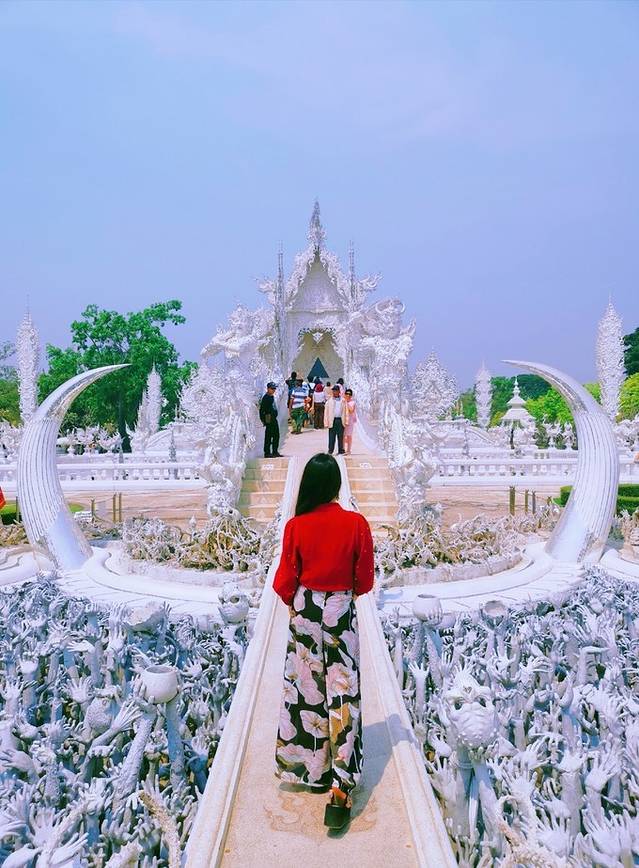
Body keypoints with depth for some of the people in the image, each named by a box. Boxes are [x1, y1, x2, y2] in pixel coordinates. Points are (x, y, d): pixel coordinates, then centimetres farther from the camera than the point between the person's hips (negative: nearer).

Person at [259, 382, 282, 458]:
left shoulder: (272, 396, 16)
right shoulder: (265, 397, -10)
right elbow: (261, 409, -13)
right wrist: (263, 420, -16)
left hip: (274, 419, 9)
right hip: (269, 419, -9)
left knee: (276, 436, 12)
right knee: (268, 436, -5)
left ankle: (275, 452, 20)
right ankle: (267, 453, 0)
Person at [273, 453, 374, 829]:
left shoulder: (296, 526, -11)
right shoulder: (357, 523, -12)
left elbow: (285, 581, -4)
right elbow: (365, 581, -4)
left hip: (305, 613, 1)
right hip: (342, 614, -1)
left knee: (306, 692, 16)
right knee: (343, 695, 6)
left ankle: (313, 771, 31)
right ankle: (341, 787, 4)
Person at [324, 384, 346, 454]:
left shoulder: (343, 400, 10)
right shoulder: (329, 401, 7)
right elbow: (326, 412, 5)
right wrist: (326, 423, -3)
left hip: (340, 420, 1)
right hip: (332, 421, -1)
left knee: (340, 437, 5)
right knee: (331, 437, -1)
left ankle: (341, 451, 12)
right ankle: (330, 451, 5)